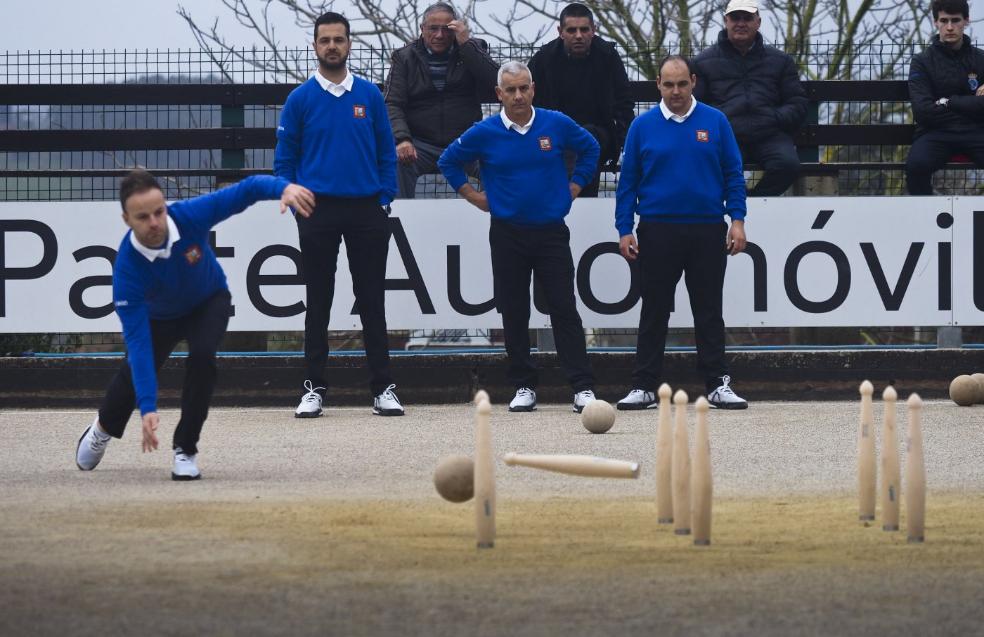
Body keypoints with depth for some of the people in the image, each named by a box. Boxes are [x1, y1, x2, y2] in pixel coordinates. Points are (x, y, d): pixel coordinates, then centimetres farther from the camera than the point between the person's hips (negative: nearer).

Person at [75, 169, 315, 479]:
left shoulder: (190, 215, -38)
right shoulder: (127, 267, -39)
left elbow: (248, 189, -34)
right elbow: (138, 341, -40)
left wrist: (284, 187, -58)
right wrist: (147, 407, -45)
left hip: (209, 302, 0)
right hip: (159, 316, 0)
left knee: (202, 355, -28)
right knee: (134, 376, 10)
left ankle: (185, 449, -11)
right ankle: (104, 428, 48)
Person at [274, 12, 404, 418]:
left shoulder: (370, 96, 5)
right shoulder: (300, 99, 1)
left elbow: (386, 153, 7)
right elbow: (285, 159, 4)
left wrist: (385, 200, -1)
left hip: (367, 210, 1)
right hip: (318, 212, -1)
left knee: (372, 301, 2)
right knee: (318, 304, 3)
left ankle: (383, 389, 4)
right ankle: (314, 389, 8)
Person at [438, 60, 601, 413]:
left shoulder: (556, 125, -1)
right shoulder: (484, 133, -2)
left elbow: (590, 148, 17)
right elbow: (448, 160, 13)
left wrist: (575, 185, 9)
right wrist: (472, 195, 7)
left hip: (551, 233, -1)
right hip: (507, 235, 1)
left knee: (564, 310, -5)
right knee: (514, 314, 3)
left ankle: (583, 387, -6)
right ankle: (524, 387, 12)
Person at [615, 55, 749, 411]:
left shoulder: (715, 122, 3)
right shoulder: (643, 126, 2)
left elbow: (733, 174, 5)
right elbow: (628, 181, 5)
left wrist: (737, 220, -4)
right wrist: (624, 229, -1)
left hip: (707, 231, 0)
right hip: (657, 231, 0)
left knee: (709, 312, 4)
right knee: (654, 313, 4)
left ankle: (718, 384, 8)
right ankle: (644, 386, 7)